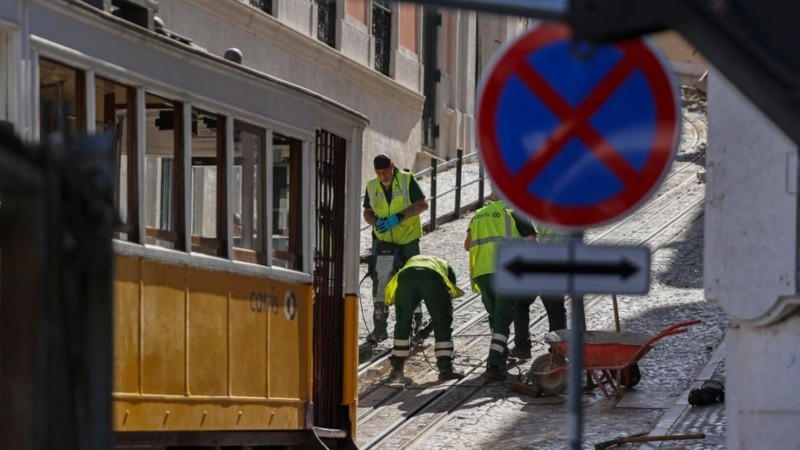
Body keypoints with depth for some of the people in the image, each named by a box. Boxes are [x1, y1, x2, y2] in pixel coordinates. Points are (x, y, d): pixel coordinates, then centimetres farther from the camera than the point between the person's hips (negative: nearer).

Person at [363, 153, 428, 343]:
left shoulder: (407, 180, -9)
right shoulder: (372, 186, 3)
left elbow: (422, 204, -15)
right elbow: (367, 213, 10)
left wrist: (398, 218, -25)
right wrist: (377, 222, -14)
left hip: (407, 238, -2)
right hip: (382, 240, 2)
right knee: (379, 278, -10)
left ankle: (417, 320, 23)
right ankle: (379, 326, -8)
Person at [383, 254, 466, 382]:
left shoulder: (411, 261, 47)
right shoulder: (446, 266, 43)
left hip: (405, 277, 2)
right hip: (433, 279, -2)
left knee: (402, 324, 18)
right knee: (443, 324, 12)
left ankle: (396, 369, 24)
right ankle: (446, 368, 8)